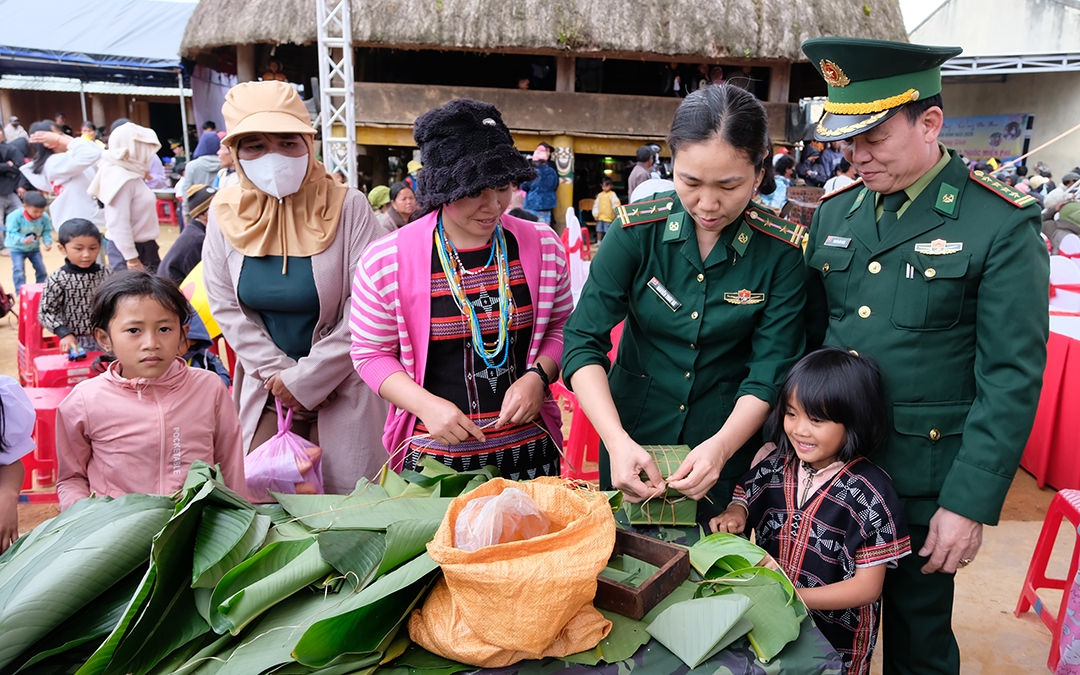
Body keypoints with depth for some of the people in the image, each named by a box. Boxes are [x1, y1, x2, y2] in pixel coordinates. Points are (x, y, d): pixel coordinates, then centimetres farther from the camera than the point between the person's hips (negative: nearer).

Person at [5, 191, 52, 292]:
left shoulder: (44, 217, -16)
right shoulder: (15, 216, -27)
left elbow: (46, 231, -5)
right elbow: (11, 233, -27)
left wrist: (48, 242, -24)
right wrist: (23, 240, -46)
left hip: (34, 248, 4)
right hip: (17, 248, -4)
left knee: (41, 269, 5)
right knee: (18, 270, -11)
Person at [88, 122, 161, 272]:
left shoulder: (131, 174, 8)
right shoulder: (120, 177, -19)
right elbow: (119, 224, -23)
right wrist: (132, 259, -22)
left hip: (143, 246, 10)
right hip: (127, 249, -10)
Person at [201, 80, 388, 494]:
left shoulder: (346, 206, -14)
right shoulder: (226, 212, -3)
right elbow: (227, 309, 1)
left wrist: (307, 378, -12)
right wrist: (279, 372, -8)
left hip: (342, 386, -3)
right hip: (266, 386, 3)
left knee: (346, 499, 3)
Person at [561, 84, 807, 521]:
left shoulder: (781, 251, -14)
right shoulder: (637, 229, -15)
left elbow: (770, 371, -13)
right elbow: (583, 341, -18)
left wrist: (721, 447, -30)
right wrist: (617, 442, -30)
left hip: (730, 442, 0)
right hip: (632, 441, 1)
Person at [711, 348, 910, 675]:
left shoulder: (871, 496, -20)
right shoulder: (774, 466, -8)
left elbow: (867, 587, -18)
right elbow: (743, 500, 9)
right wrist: (734, 515, -13)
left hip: (835, 640, -4)